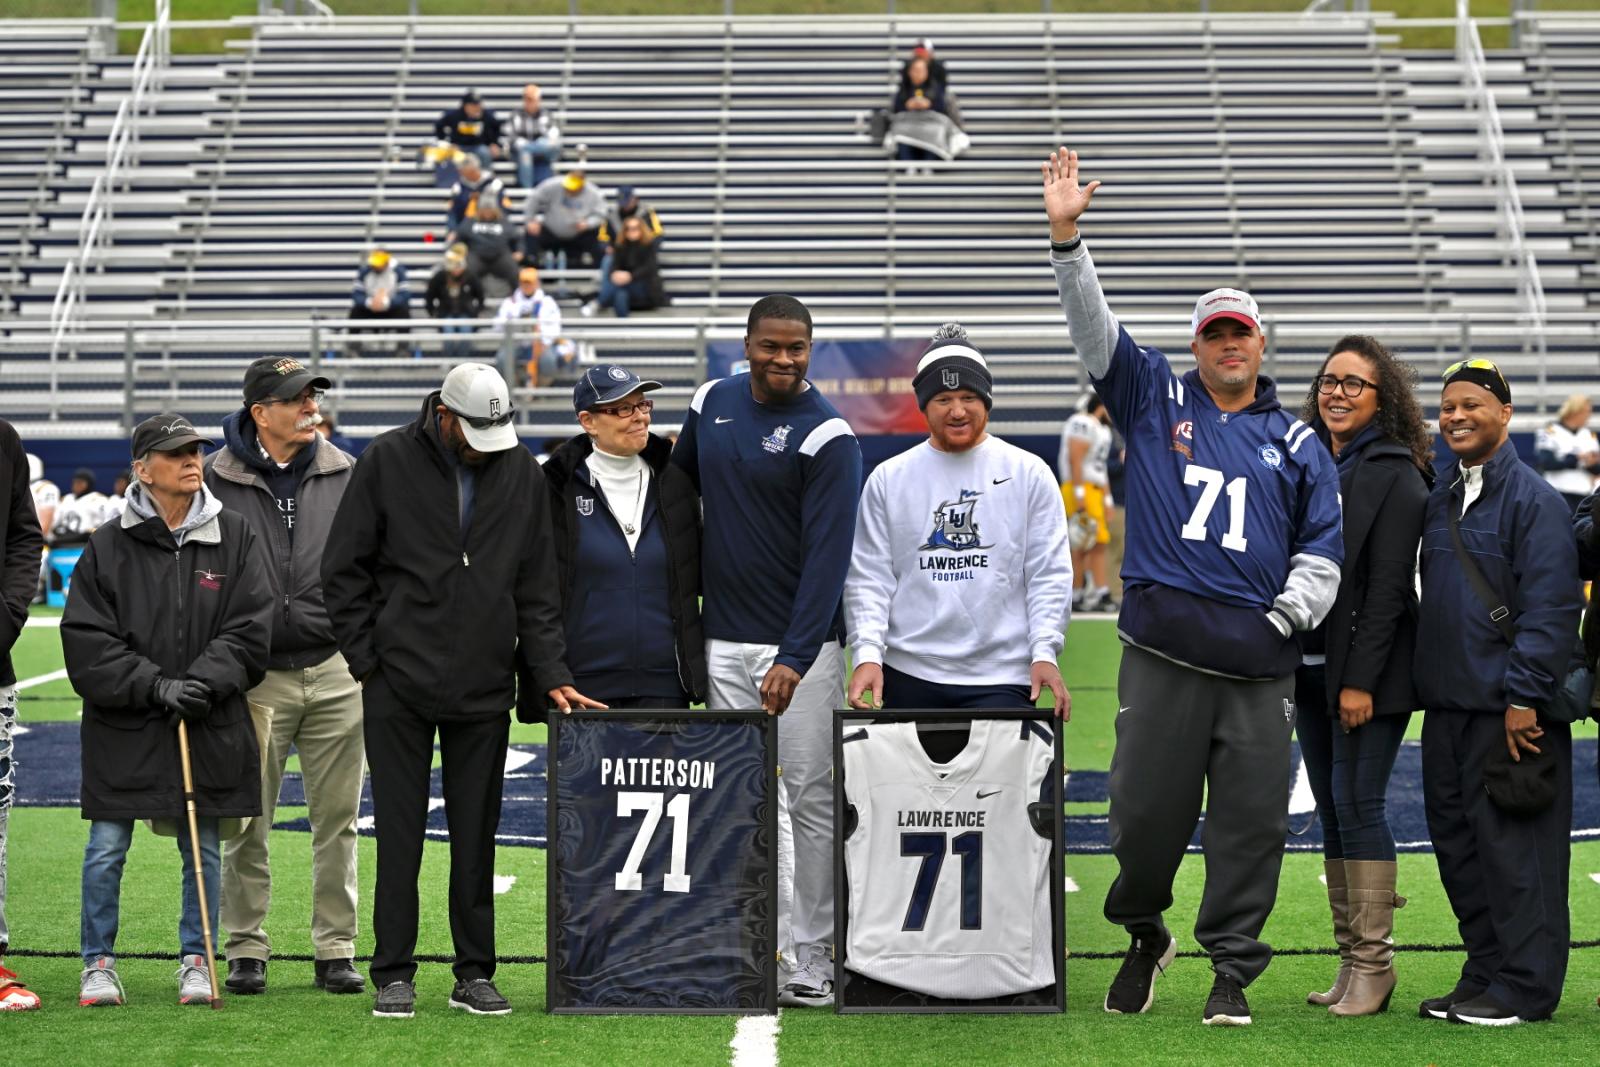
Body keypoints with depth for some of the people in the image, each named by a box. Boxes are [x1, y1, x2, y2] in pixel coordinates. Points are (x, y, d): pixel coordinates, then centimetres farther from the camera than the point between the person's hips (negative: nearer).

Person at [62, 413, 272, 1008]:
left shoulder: (235, 537, 3)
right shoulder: (108, 546, -1)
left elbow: (250, 629, -1)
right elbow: (86, 640, -6)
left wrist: (203, 681, -16)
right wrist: (155, 685, -16)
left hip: (211, 725, 1)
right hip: (122, 727, -1)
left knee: (203, 850, 8)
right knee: (107, 848, 2)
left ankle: (196, 960, 21)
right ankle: (98, 963, 15)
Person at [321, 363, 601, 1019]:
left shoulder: (521, 472, 6)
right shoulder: (387, 461, -2)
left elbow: (537, 586, 9)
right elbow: (344, 569, 1)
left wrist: (550, 674, 1)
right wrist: (366, 657, -4)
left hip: (484, 689, 2)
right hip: (399, 683, -2)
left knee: (476, 834, 7)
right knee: (399, 831, 0)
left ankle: (475, 972, 14)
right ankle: (393, 973, 7)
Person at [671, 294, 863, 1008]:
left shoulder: (827, 435, -11)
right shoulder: (712, 403, 7)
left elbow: (828, 555, -18)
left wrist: (795, 659, -27)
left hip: (801, 642, -5)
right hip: (723, 640, 5)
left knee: (811, 800, -2)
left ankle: (816, 960, 6)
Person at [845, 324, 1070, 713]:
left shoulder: (1029, 473, 6)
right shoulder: (887, 479, 9)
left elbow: (1050, 574, 3)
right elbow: (868, 576, 6)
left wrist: (1044, 652, -9)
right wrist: (868, 653, -8)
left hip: (1001, 679, -1)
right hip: (907, 676, 2)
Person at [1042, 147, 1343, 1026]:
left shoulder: (1298, 444, 15)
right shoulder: (1156, 401, 13)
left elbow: (1323, 548, 13)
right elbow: (1092, 327, 3)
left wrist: (1289, 613, -2)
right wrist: (1066, 236, -8)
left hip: (1260, 665, 1)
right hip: (1162, 654, -1)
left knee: (1250, 820, -1)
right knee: (1145, 807, 0)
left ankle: (1231, 969, 10)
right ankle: (1143, 933, 26)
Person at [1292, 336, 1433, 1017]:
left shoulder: (1396, 475, -8)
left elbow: (1387, 586, -13)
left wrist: (1361, 679, -17)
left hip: (1370, 673, -7)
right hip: (1309, 667, 7)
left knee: (1358, 804, -9)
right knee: (1331, 811, 8)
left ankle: (1374, 963, -4)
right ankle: (1350, 959, 13)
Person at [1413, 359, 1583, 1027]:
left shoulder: (1532, 498, -9)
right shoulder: (1440, 498, 15)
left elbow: (1551, 607, -14)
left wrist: (1524, 696, -18)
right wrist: (1425, 683, 16)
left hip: (1510, 712, -8)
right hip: (1446, 704, 8)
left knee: (1513, 846, -5)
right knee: (1457, 844, 11)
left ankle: (1524, 986, 2)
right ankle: (1484, 973, 21)